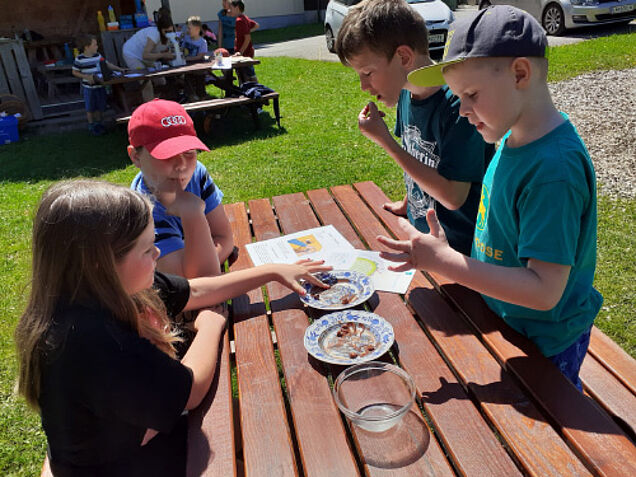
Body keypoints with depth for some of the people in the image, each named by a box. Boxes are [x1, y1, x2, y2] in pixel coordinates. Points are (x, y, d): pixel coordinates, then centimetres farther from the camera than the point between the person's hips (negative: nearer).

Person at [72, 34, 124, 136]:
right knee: (90, 108, 8)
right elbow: (74, 72, -4)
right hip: (88, 88, -4)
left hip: (100, 86, 5)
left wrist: (119, 69, 4)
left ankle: (98, 124, 33)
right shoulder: (80, 59, -11)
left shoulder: (98, 56, 2)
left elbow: (107, 64, 13)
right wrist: (86, 76, -17)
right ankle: (91, 126, 23)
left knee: (100, 107, 14)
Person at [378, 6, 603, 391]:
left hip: (545, 344, -8)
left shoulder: (554, 168, -31)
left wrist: (444, 261, -33)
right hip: (503, 320, 8)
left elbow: (544, 291, -32)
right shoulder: (513, 138, -3)